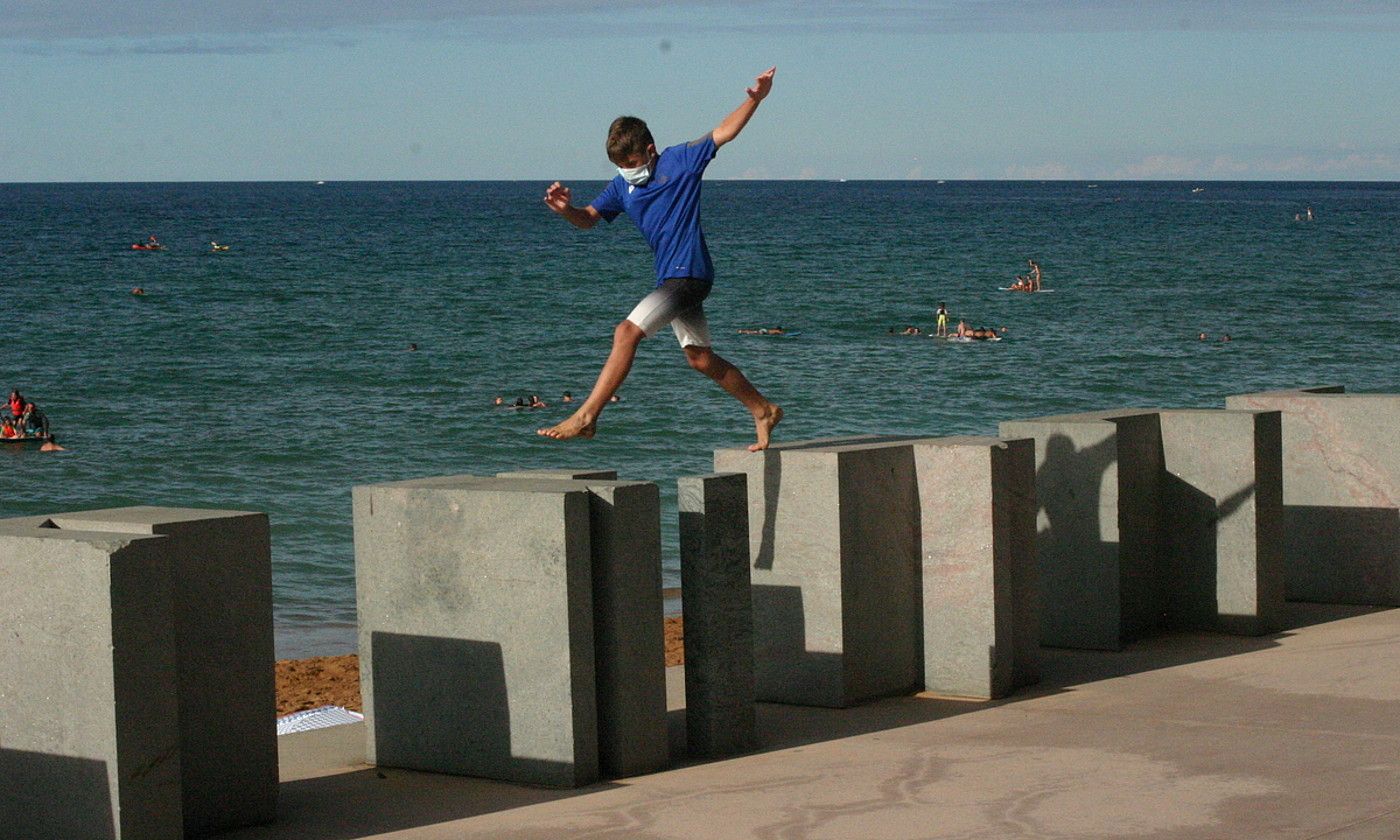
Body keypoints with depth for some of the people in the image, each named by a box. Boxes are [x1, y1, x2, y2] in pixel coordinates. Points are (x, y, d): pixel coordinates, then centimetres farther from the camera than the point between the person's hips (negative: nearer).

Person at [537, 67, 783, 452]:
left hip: (688, 273, -9)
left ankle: (585, 418, -19)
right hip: (670, 278, 9)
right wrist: (566, 209, -6)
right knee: (700, 357, 12)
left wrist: (755, 98, -21)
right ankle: (764, 410, 26)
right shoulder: (623, 185, 13)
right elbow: (588, 218, 17)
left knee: (627, 332, -18)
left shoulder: (679, 161, -5)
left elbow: (724, 132, -7)